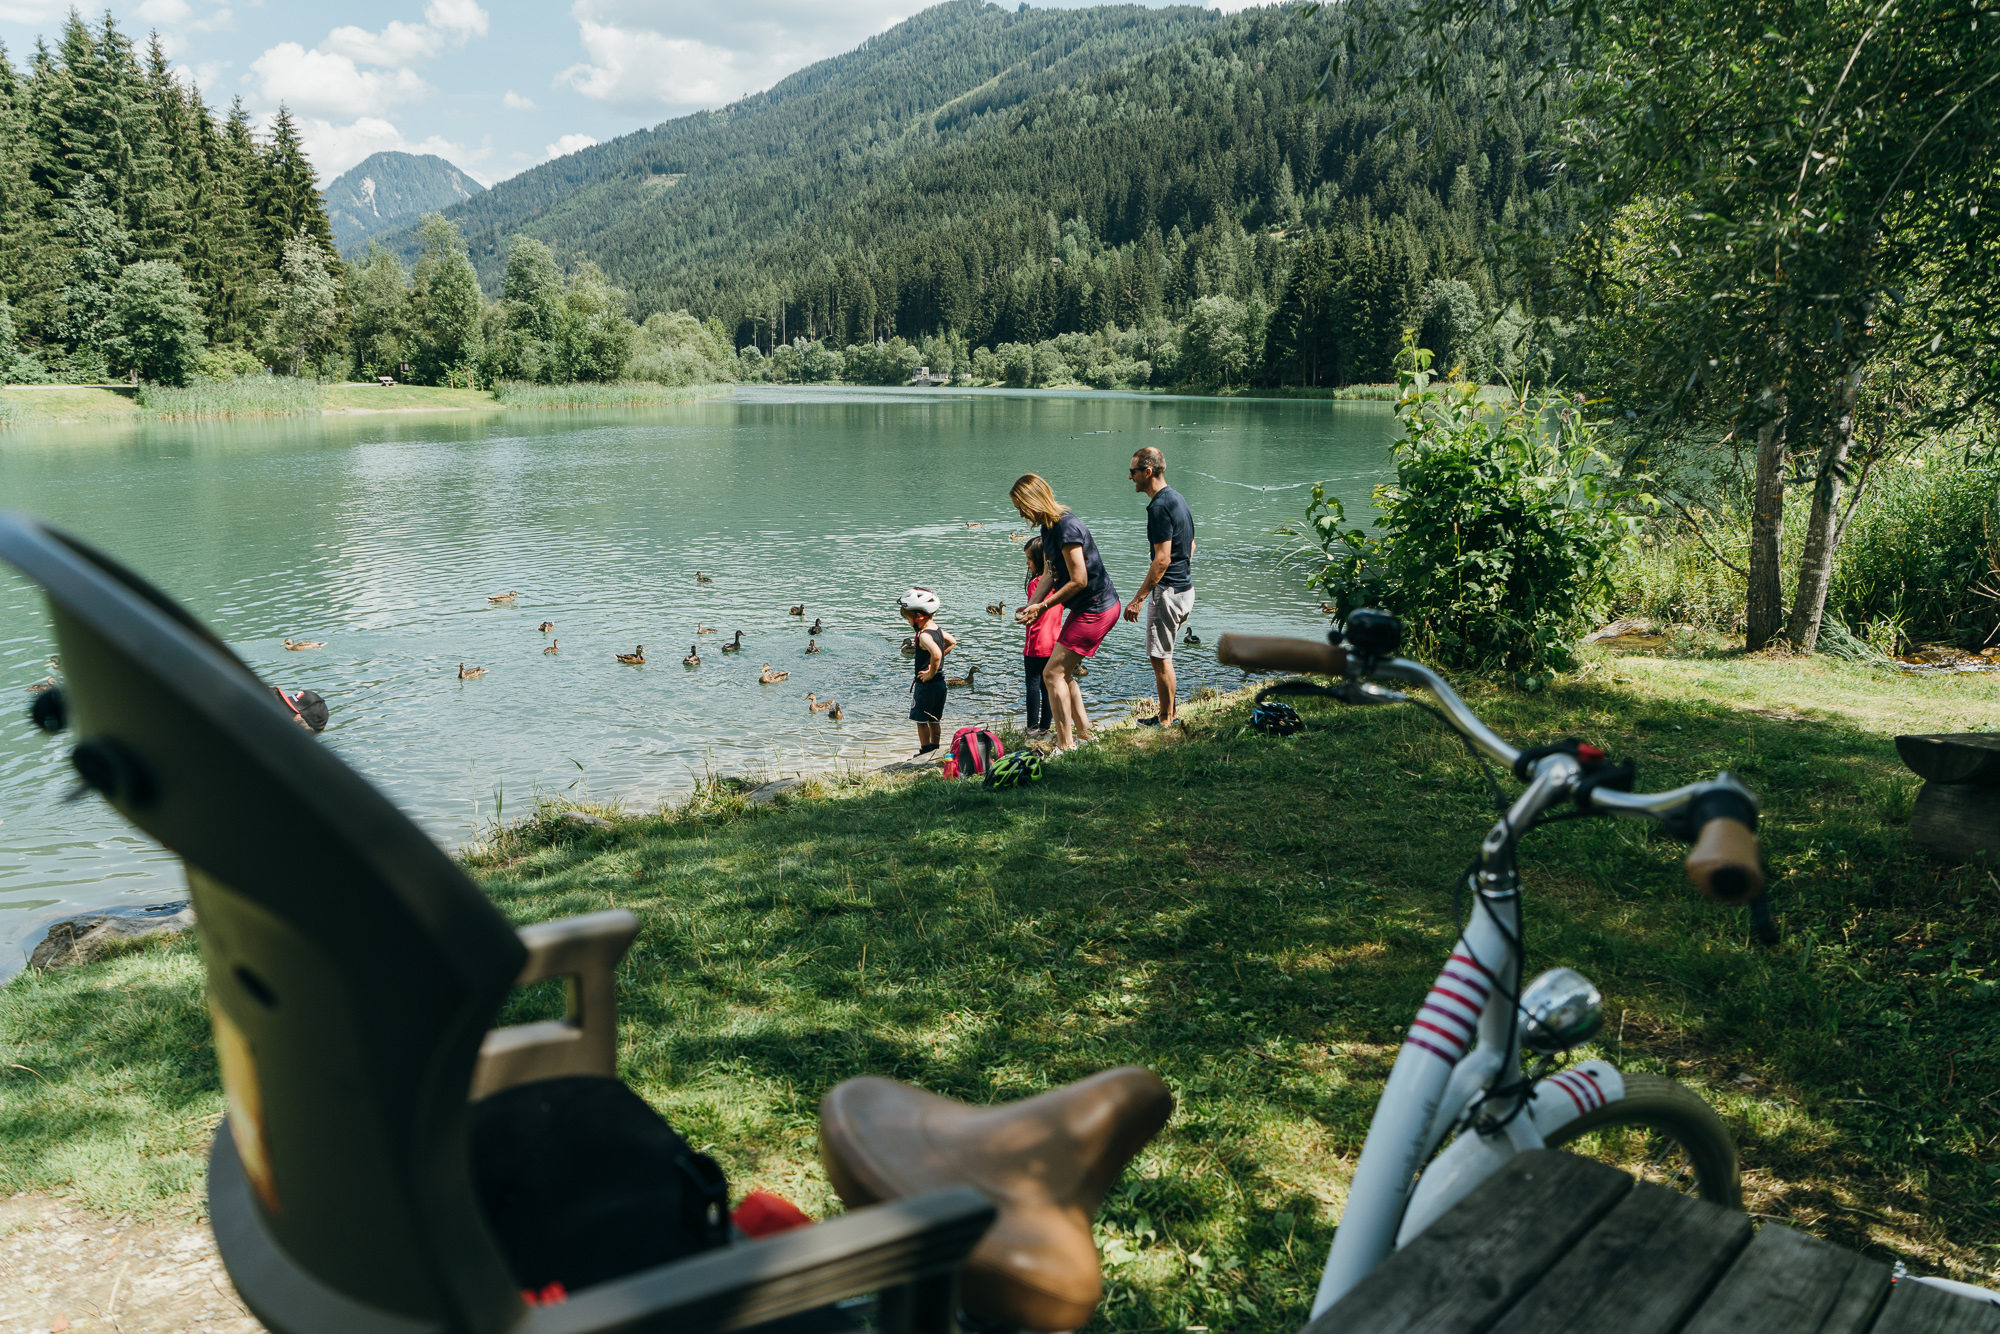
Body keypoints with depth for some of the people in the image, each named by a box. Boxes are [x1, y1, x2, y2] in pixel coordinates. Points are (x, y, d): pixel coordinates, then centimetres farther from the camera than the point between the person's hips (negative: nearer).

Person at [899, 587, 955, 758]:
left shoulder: (924, 635, -23)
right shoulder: (938, 631, 5)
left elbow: (936, 654, -39)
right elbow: (952, 642, 23)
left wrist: (931, 673, -25)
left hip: (926, 684, -9)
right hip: (940, 683, 9)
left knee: (921, 720, 4)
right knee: (934, 720, 17)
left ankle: (925, 751, 9)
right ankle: (934, 749, 24)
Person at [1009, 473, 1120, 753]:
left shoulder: (1067, 528, -22)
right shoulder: (1048, 527, 10)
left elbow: (1079, 581, -22)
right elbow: (1049, 574, 16)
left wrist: (1043, 606, -15)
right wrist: (1032, 605, 2)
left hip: (1095, 609, -10)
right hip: (1088, 607, 10)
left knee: (1053, 673, -8)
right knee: (1063, 673, 15)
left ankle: (1066, 746, -4)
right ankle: (1084, 735, 23)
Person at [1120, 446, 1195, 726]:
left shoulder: (1159, 507, -20)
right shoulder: (1176, 498, 12)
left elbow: (1163, 559, -24)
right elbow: (1191, 546, 19)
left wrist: (1138, 598, -22)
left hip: (1167, 591, -10)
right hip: (1185, 588, 10)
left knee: (1160, 657, -1)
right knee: (1163, 654, 18)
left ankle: (1166, 721, 6)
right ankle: (1170, 713, 25)